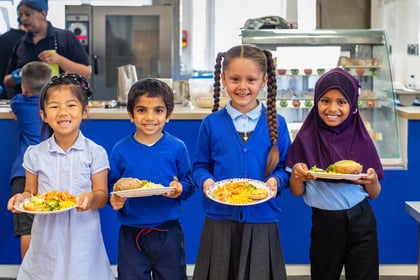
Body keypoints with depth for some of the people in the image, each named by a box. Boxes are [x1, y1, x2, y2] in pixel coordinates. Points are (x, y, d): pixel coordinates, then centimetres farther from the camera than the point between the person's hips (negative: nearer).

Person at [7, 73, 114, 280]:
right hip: (47, 238, 2)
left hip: (82, 238, -2)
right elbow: (31, 193, 8)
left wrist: (91, 197, -22)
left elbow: (102, 196, -1)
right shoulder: (35, 154, 2)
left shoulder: (95, 153, -4)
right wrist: (22, 198, -13)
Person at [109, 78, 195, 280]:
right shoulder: (121, 150, -2)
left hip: (168, 233, 0)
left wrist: (180, 189, -19)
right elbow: (112, 186, 3)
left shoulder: (177, 148, -3)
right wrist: (115, 200, -18)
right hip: (131, 233, 0)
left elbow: (189, 184, 2)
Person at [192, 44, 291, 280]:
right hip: (220, 221, 0)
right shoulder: (211, 123, 0)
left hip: (262, 223, 0)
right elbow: (200, 166, 6)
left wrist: (276, 180, -17)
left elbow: (284, 167, 3)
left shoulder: (276, 124, 1)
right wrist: (205, 180, -14)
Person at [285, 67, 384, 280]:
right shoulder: (306, 140, -6)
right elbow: (297, 192, 0)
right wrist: (296, 175, -20)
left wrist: (372, 181, -17)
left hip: (360, 222, 1)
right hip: (324, 224, 0)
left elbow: (374, 194, 4)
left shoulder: (361, 140, -3)